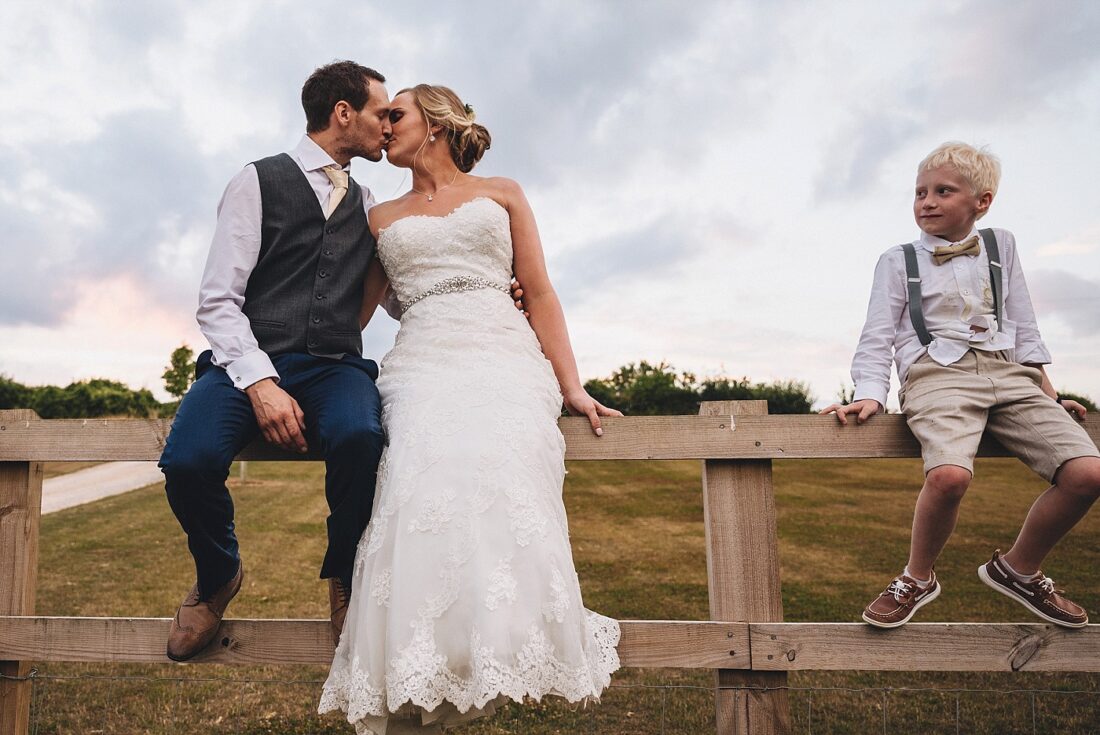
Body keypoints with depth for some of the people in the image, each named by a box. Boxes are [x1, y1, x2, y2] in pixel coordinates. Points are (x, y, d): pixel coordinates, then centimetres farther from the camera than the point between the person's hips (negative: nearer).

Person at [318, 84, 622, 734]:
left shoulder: (501, 194, 20)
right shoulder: (382, 219, 26)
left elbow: (540, 294, 12)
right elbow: (353, 313, 24)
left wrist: (570, 386, 2)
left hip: (505, 359, 0)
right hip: (422, 365, 1)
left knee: (500, 483, -30)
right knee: (426, 491, -26)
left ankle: (497, 656, -14)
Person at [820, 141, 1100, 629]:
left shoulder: (1000, 246, 19)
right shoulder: (898, 261, 11)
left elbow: (1023, 327, 20)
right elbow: (877, 338, 5)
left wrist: (1048, 396, 14)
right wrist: (869, 395, -10)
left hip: (1008, 373, 4)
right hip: (937, 374, -4)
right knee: (949, 474, -34)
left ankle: (1018, 570, 9)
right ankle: (917, 579, -7)